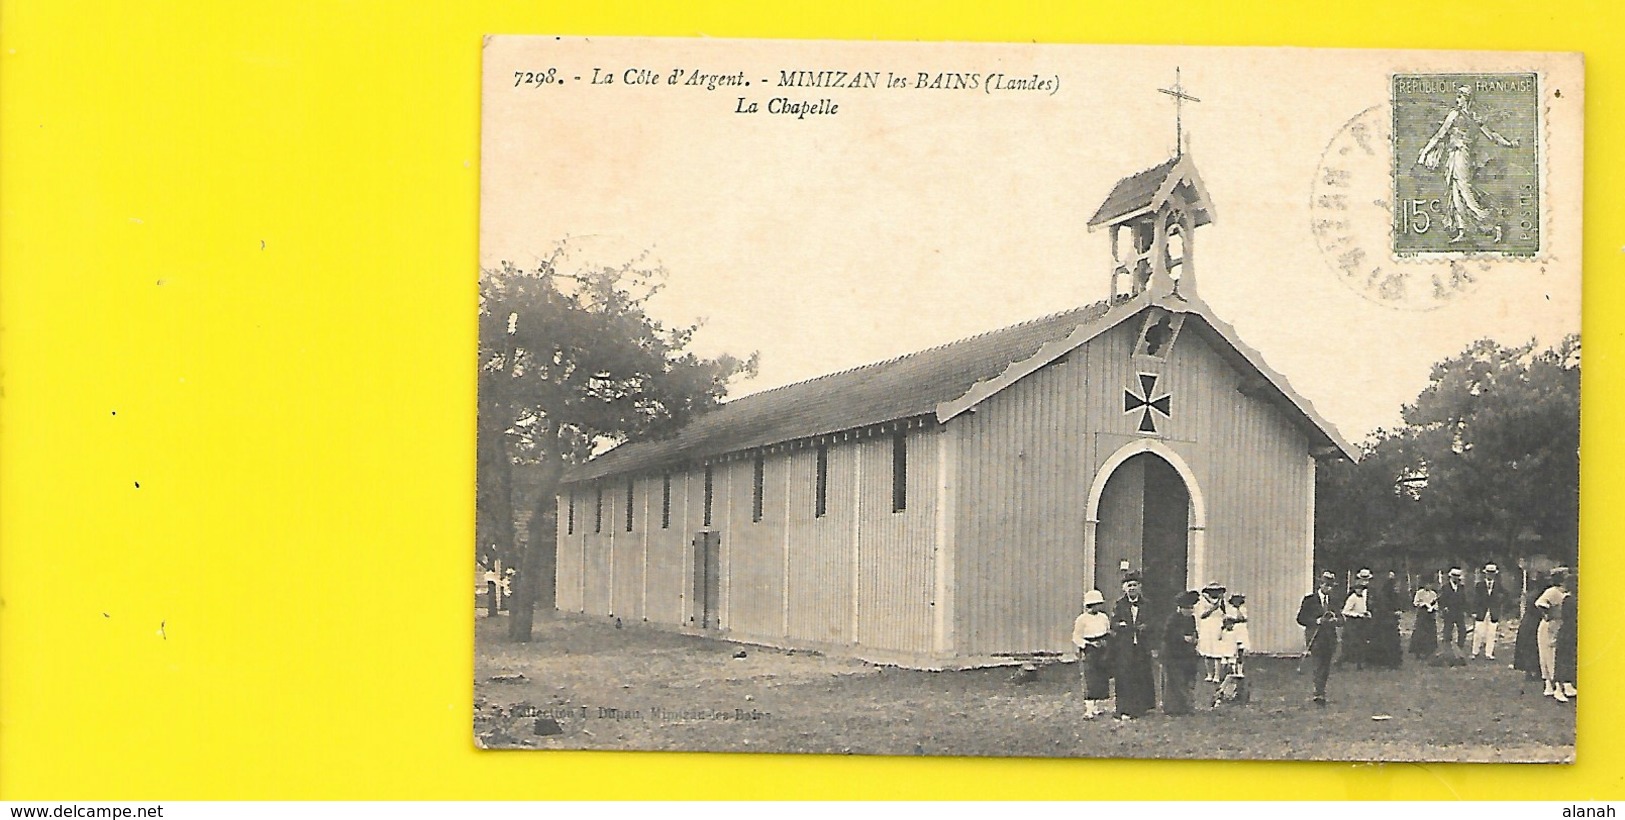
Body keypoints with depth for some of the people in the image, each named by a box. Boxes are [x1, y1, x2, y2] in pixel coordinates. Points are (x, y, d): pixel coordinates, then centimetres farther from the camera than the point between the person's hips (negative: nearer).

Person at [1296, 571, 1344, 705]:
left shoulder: (1333, 601, 13)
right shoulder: (1309, 599, -1)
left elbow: (1341, 618, 16)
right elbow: (1301, 619, -4)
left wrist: (1335, 619, -8)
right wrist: (1317, 621, -16)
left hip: (1330, 637, 5)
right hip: (1316, 637, -5)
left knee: (1326, 668, 7)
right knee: (1319, 666, -13)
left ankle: (1319, 693, 18)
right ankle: (1319, 694, -14)